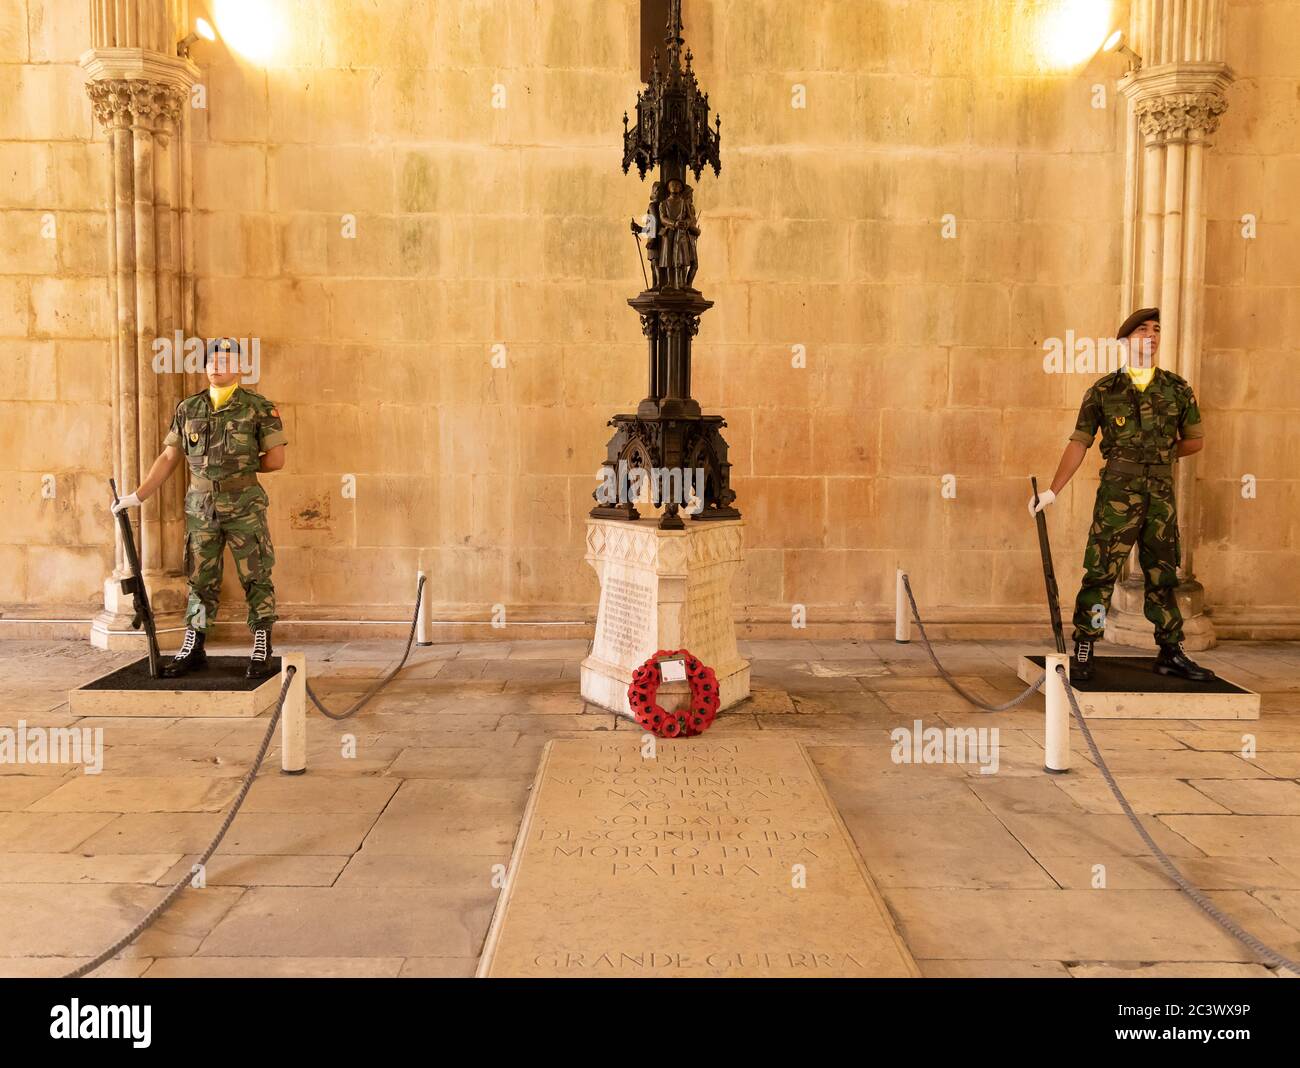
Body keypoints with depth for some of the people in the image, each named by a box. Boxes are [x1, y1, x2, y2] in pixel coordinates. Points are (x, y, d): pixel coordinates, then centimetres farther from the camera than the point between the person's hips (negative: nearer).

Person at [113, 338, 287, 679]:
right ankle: (192, 650, 20)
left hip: (245, 507, -4)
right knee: (200, 580, 10)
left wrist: (242, 467, 1)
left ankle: (261, 651, 9)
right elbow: (168, 458, 12)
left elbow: (276, 459, -6)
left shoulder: (258, 407, -3)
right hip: (200, 507, 4)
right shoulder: (188, 409, 9)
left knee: (256, 579, 0)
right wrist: (137, 496, 8)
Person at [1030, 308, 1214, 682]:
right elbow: (1079, 443, 0)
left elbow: (1195, 440, 17)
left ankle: (1172, 655, 21)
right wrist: (1052, 491, -6)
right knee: (1100, 573, -5)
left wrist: (1160, 456, 8)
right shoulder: (1103, 391, 2)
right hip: (1117, 493, -3)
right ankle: (1083, 653, 3)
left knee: (1163, 575, 11)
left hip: (1161, 494, 3)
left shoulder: (1177, 389, 9)